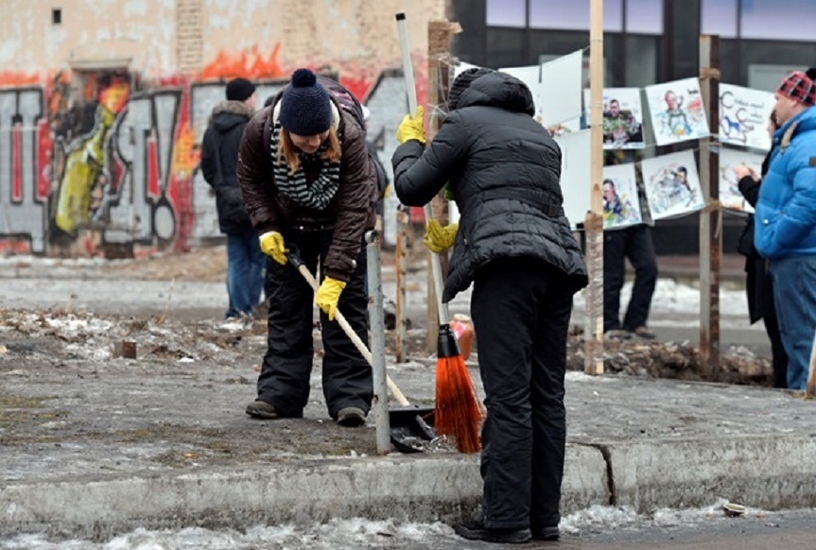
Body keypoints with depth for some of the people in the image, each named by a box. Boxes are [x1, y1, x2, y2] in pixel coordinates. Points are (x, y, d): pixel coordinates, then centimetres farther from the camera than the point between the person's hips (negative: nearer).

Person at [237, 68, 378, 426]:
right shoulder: (261, 131, -28)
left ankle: (349, 397, -8)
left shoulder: (350, 137, -35)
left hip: (340, 227, -2)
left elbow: (352, 210, -33)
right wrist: (267, 227, -15)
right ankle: (280, 393, 5)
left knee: (344, 302, -8)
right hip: (289, 226, 2)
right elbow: (250, 178, -5)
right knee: (285, 307, 2)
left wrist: (336, 275, -36)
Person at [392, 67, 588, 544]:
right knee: (547, 394, 7)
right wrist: (459, 235, 47)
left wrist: (410, 142, 31)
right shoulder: (541, 134, 29)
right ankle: (545, 515, 8)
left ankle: (506, 518, -10)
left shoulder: (465, 120, 10)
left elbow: (411, 189, 11)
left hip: (507, 264, -6)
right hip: (559, 260, 7)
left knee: (508, 395, -9)